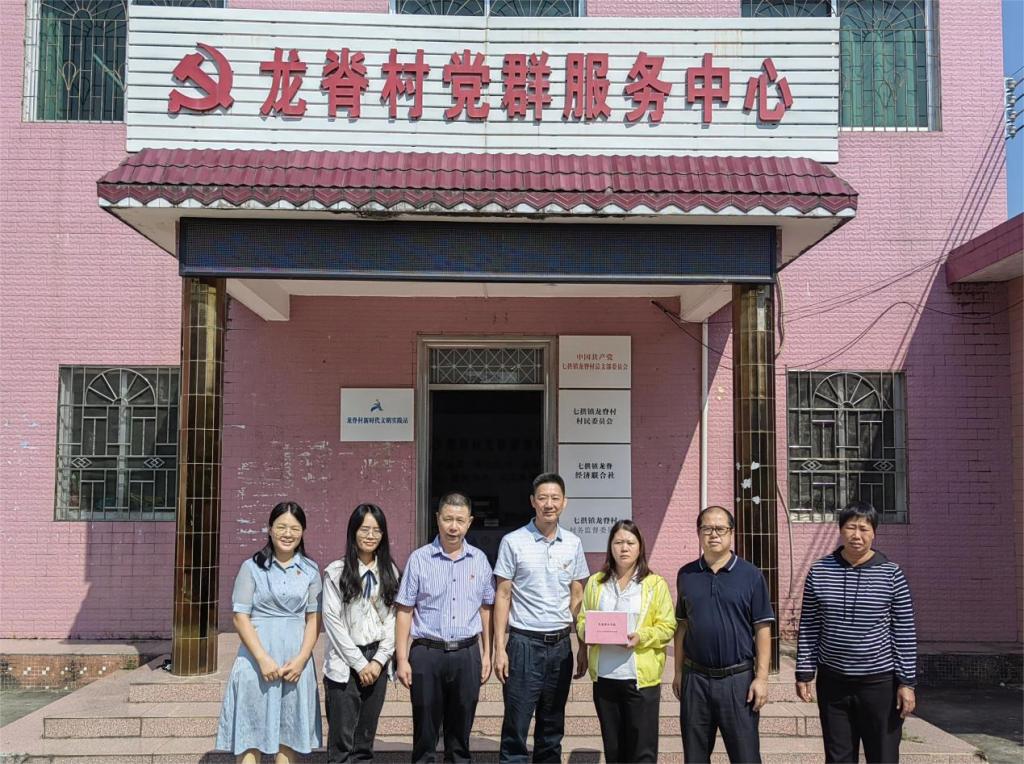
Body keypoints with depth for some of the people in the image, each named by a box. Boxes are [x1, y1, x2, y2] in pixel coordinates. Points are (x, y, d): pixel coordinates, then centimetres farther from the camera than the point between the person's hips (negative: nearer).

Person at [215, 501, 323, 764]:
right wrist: (263, 659, -14)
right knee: (251, 731, 0)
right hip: (257, 658, -2)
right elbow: (240, 617, -4)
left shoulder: (310, 570, 7)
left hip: (296, 661, 2)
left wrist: (301, 659, -8)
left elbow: (314, 619, 5)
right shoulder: (252, 567, 0)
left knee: (289, 731, 7)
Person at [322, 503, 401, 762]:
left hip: (376, 663, 3)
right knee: (342, 740, -4)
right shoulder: (336, 572, -4)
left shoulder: (390, 572, 7)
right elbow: (332, 621, -7)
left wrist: (379, 660, -6)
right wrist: (359, 663, -9)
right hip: (344, 665, -3)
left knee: (365, 740, 8)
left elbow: (392, 619, 6)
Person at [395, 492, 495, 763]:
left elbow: (486, 609, 12)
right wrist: (402, 659, -5)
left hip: (467, 654, 2)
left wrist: (486, 653, 10)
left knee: (461, 731, 12)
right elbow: (404, 611, -2)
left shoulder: (479, 560, 5)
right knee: (425, 732, 6)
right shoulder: (419, 559, -3)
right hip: (427, 653, -2)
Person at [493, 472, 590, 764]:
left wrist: (583, 647, 8)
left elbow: (577, 598, 12)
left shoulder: (573, 544, 7)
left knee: (552, 727, 12)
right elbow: (502, 596, -3)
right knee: (516, 728, -2)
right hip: (524, 643, -4)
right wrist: (499, 648, -8)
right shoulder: (513, 542, -4)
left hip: (560, 644, 4)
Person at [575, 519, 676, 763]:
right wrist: (586, 632, -9)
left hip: (641, 678, -3)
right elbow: (582, 620, 14)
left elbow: (667, 627, -2)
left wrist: (641, 637, -19)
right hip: (604, 677, 3)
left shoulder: (655, 584, 1)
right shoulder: (596, 582, 11)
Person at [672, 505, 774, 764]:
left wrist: (761, 677, -8)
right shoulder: (686, 575, 6)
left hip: (738, 678, -3)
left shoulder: (751, 576, -3)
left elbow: (762, 629, -3)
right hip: (695, 678, 3)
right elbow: (682, 626, 12)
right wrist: (678, 672, 9)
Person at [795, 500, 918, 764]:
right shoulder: (819, 572, -1)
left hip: (880, 682, -1)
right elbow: (808, 628, 4)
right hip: (832, 682, 2)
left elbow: (905, 633, -3)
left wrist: (907, 682, -6)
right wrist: (804, 674, 1)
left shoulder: (891, 574, -5)